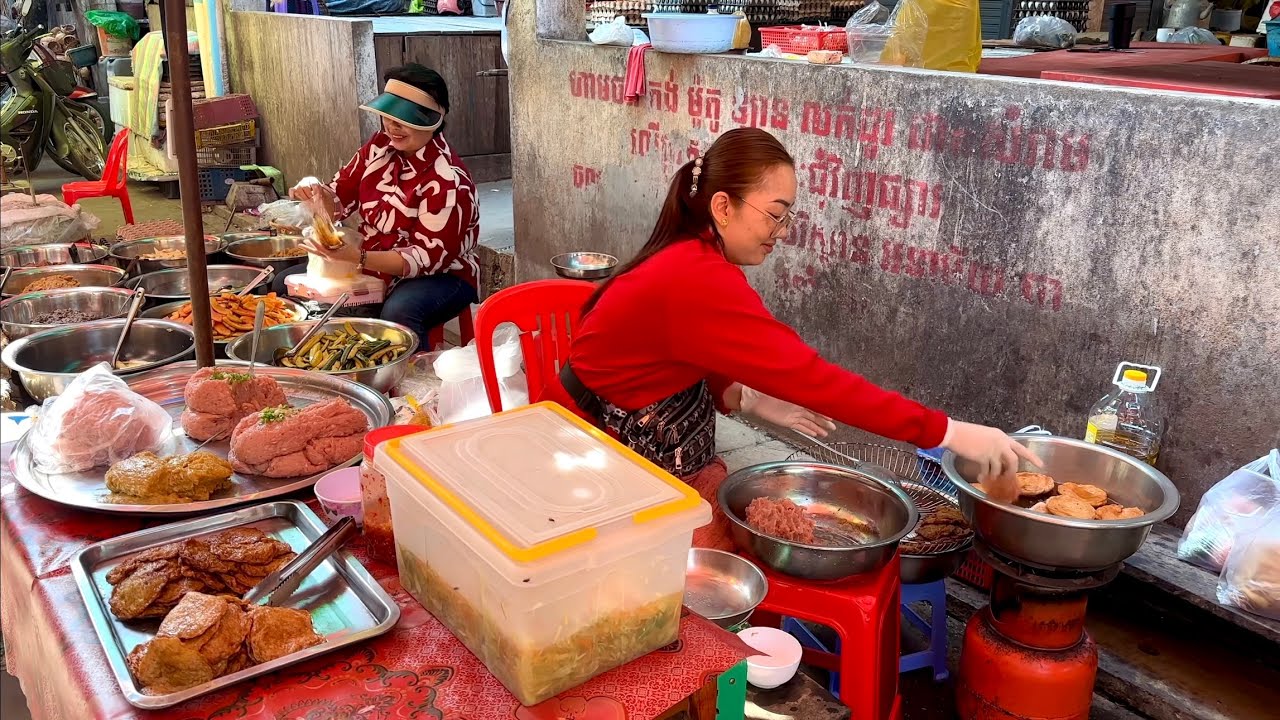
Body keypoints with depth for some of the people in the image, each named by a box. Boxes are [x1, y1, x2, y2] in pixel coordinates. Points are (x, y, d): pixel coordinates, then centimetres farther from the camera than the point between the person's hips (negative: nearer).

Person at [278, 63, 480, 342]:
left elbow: (430, 257, -24)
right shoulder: (380, 146, -1)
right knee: (286, 284, 2)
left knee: (397, 314, -39)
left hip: (438, 278, -7)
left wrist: (358, 257, -35)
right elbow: (341, 198, 8)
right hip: (370, 264, 8)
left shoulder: (447, 180, -23)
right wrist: (318, 196, -17)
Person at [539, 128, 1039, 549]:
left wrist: (745, 399, -8)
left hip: (657, 452, 9)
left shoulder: (695, 259, 0)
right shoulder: (698, 282, -31)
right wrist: (946, 433, -34)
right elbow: (810, 377, -35)